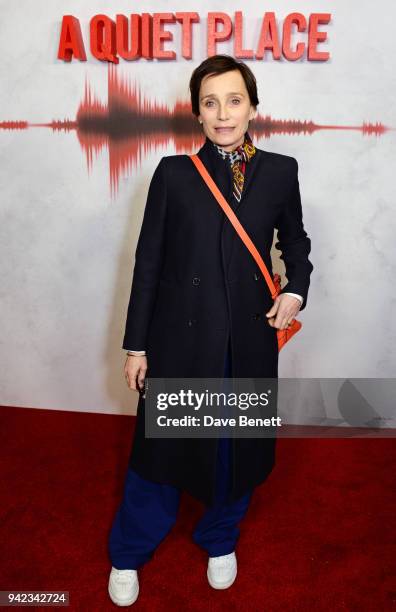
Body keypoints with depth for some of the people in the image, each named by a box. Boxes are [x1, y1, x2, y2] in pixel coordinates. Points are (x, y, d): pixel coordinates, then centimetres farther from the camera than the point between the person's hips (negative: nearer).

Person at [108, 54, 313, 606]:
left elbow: (296, 242, 16)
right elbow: (148, 262, -1)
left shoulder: (280, 171, 2)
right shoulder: (173, 174, -2)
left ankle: (220, 541, 45)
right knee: (161, 446, 11)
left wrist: (296, 290, -4)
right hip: (180, 338, -1)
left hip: (251, 339, 2)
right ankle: (128, 555, 37)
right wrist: (136, 345, -1)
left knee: (239, 447, 16)